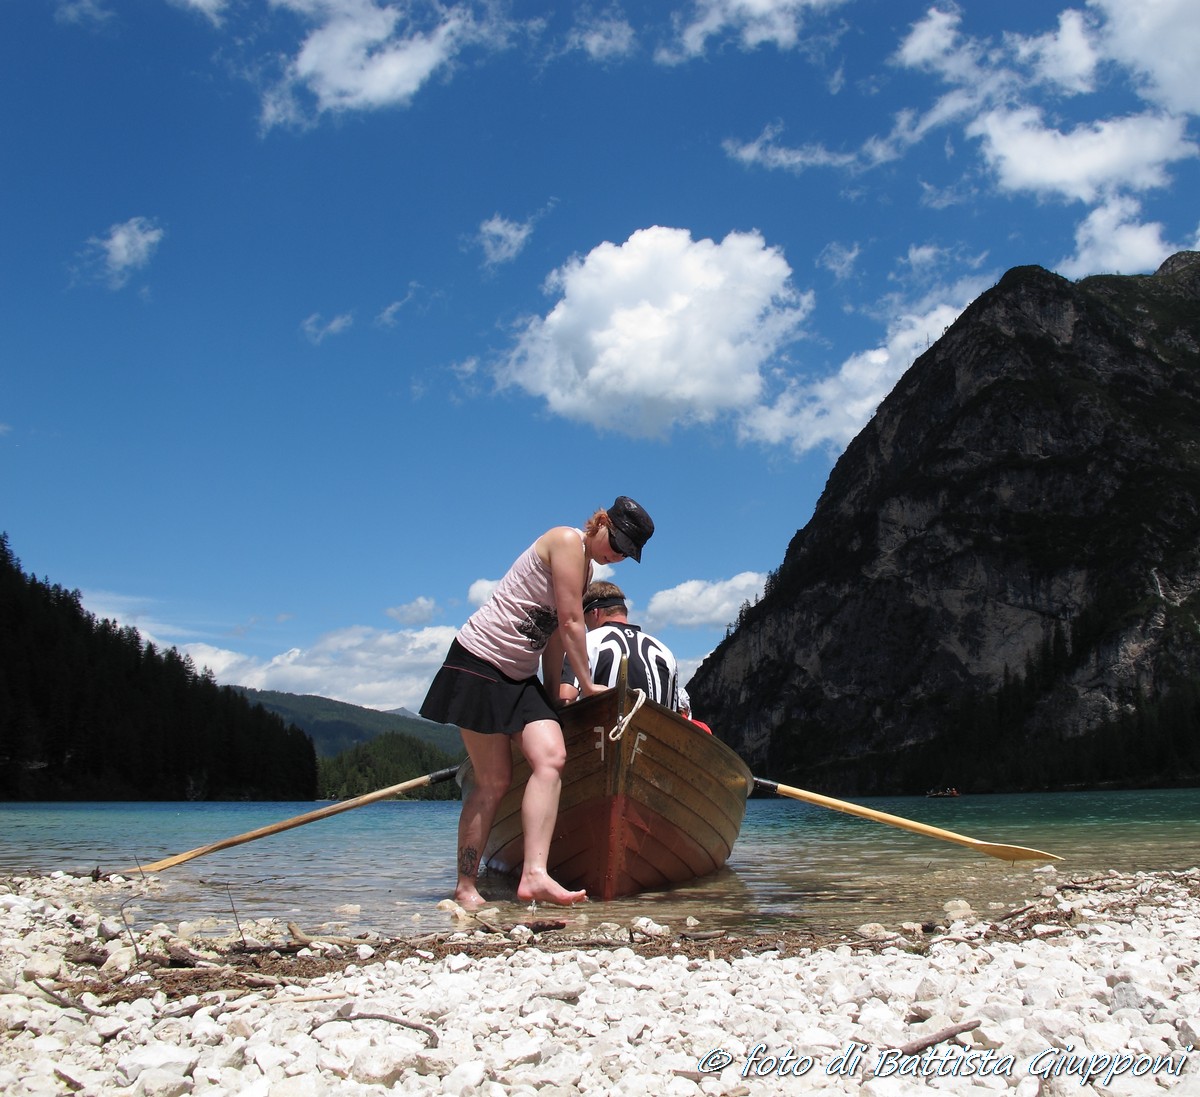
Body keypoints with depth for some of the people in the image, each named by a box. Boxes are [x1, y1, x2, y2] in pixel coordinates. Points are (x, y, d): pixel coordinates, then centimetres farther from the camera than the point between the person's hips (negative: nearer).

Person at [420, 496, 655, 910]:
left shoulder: (585, 565, 16)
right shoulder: (568, 540, -11)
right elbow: (570, 623, -13)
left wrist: (554, 689, 14)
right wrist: (587, 684, -5)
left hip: (522, 677, 8)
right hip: (480, 662, -8)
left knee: (551, 757, -14)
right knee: (494, 780, -6)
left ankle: (534, 875, -24)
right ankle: (465, 886, 6)